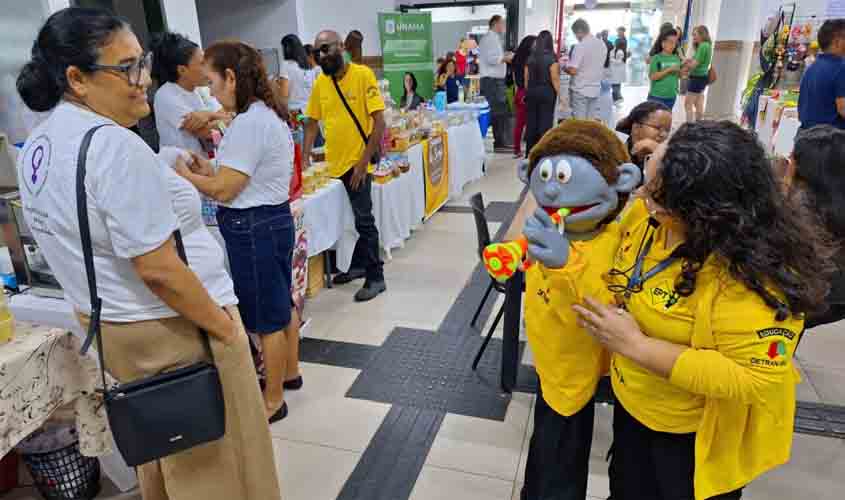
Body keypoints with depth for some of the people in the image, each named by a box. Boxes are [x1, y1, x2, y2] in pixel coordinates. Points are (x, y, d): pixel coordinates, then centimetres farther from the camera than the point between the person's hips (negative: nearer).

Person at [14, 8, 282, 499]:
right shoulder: (115, 146, -25)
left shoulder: (38, 146, 5)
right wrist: (224, 327, -15)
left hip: (105, 325, 9)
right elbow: (158, 270, -26)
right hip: (171, 331, -9)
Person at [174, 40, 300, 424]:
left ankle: (273, 402, 19)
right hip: (273, 219, 10)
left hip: (252, 228, -10)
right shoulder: (268, 115, 10)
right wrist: (211, 171, 7)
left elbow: (223, 191, -20)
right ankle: (289, 372, 40)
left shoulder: (249, 123, -22)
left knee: (265, 318, 3)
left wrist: (184, 174, -4)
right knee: (281, 304, 21)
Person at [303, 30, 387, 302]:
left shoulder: (363, 75, -10)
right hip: (333, 163, 6)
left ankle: (375, 278, 11)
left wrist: (363, 162, -18)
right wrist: (305, 156, 1)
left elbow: (379, 121, -14)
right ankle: (359, 265, 33)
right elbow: (312, 123, 13)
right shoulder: (319, 82, 6)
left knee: (364, 221, -2)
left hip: (357, 163, -6)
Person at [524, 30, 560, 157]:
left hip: (531, 92, 4)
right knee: (545, 122, -1)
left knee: (531, 121, 8)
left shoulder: (531, 58, 6)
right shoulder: (551, 58, -8)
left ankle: (530, 153, 14)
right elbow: (555, 79, -12)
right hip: (547, 92, -4)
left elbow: (526, 78, 8)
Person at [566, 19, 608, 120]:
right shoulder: (602, 44, 7)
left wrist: (565, 68, 3)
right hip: (596, 89, 7)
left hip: (580, 90, -6)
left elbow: (573, 71, -18)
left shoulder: (580, 46, -14)